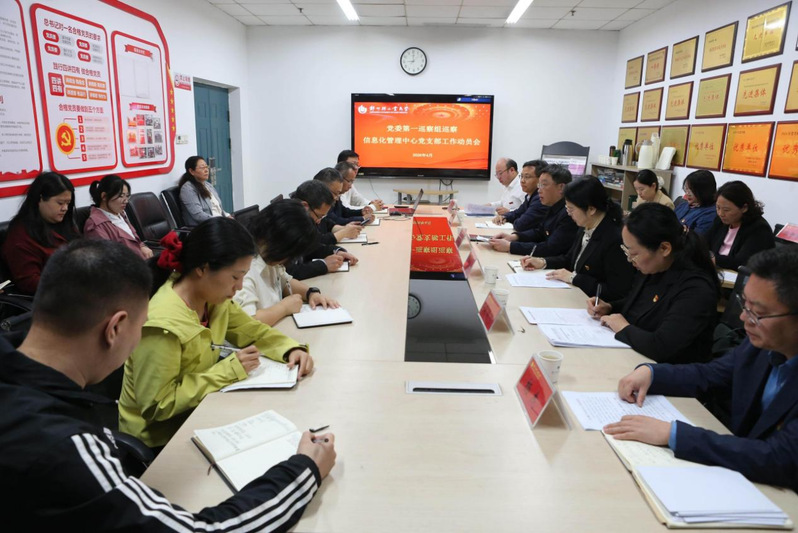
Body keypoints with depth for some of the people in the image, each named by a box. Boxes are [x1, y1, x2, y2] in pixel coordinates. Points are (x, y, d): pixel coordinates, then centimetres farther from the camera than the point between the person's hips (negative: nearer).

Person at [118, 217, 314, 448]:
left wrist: (291, 349, -14)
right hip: (162, 434, -6)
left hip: (198, 409, 7)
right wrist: (229, 370, -26)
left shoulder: (214, 298, -7)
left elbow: (254, 331, 5)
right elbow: (157, 407, -25)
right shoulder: (163, 324, -30)